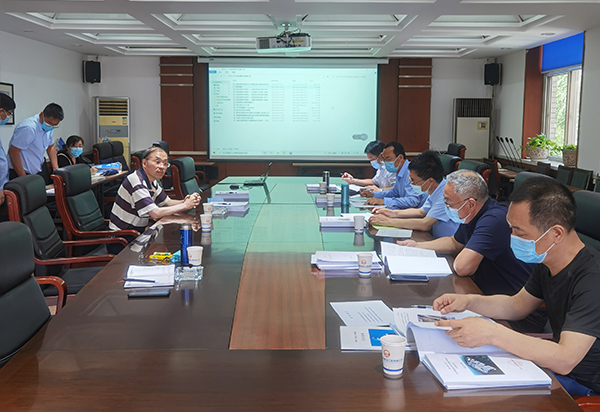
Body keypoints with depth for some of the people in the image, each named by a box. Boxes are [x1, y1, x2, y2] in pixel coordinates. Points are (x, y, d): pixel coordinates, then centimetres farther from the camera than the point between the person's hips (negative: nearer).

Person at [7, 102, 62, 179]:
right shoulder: (28, 128, -24)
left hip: (39, 169, 7)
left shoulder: (48, 127, 2)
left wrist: (56, 169, 6)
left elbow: (50, 147, 17)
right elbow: (13, 152, -23)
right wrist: (24, 178, -23)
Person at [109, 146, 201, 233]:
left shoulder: (152, 181, 8)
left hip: (139, 231, 9)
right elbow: (156, 213, -27)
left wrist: (183, 202, -4)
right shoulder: (137, 182, -22)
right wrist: (185, 206, -19)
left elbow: (167, 202, 17)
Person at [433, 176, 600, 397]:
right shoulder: (546, 261, -1)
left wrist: (492, 333, -38)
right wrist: (469, 301, -3)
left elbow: (565, 360, -36)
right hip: (555, 361, 8)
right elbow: (518, 304, 14)